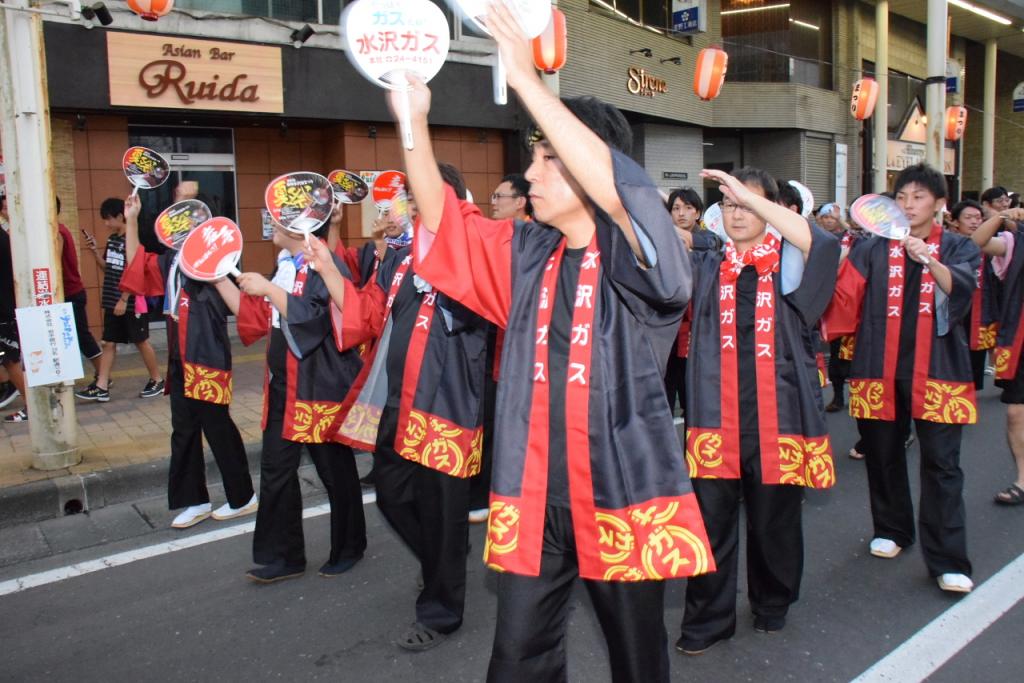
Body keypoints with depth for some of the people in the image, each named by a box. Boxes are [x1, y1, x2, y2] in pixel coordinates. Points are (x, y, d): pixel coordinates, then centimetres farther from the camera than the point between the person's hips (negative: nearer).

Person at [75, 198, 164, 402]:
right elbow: (107, 268, 18)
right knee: (109, 343, 6)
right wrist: (95, 252, 1)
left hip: (131, 302, -7)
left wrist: (124, 300, -18)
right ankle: (101, 387, 8)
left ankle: (157, 381, 16)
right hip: (112, 302, 7)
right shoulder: (111, 239, 10)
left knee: (141, 341, 3)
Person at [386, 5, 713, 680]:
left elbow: (622, 190, -28)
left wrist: (527, 82, -27)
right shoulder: (523, 252, 7)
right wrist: (414, 122, -8)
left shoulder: (642, 255, -9)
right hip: (530, 492, 5)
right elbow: (444, 221, 6)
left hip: (623, 489, -4)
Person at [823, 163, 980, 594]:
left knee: (941, 463, -4)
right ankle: (891, 530, 31)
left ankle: (948, 561, 2)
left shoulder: (958, 248, 7)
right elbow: (844, 295, -3)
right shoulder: (873, 248, 8)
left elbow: (961, 288, -15)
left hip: (936, 368, -1)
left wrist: (928, 259, -30)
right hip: (880, 368, 2)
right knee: (883, 455, 11)